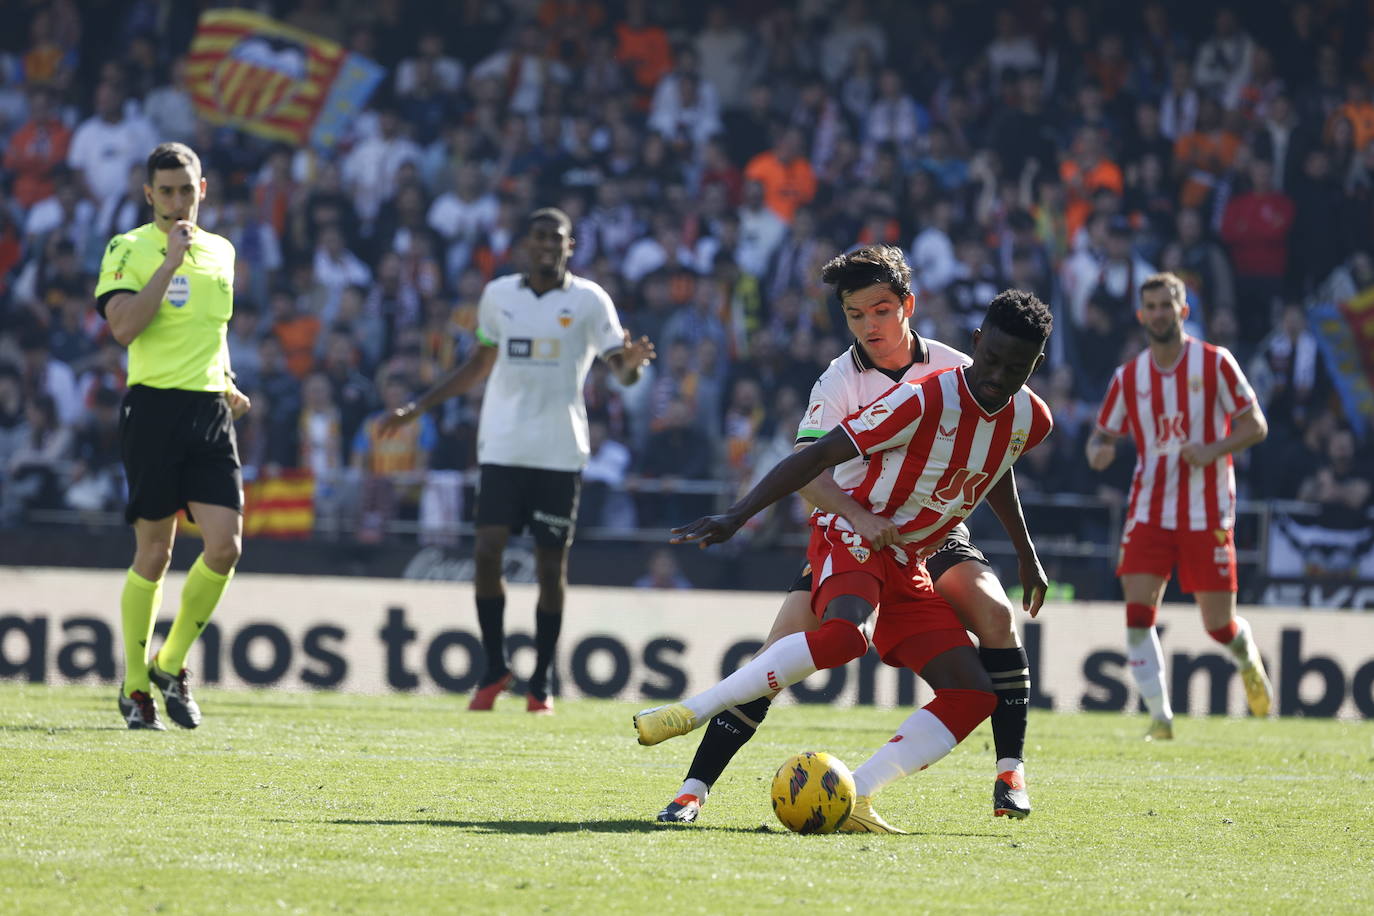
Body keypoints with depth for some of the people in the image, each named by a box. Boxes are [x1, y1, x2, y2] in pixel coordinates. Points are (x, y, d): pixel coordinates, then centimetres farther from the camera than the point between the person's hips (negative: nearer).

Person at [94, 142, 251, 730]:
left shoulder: (220, 251, 15)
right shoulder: (128, 250, -2)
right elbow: (123, 326, -17)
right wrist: (170, 261, -17)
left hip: (210, 414, 5)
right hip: (153, 409, -4)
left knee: (225, 546, -8)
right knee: (154, 553, -1)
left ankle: (171, 665, 11)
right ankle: (135, 687, 14)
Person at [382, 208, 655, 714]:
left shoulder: (589, 300, 0)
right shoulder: (498, 295, 8)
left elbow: (621, 370, -6)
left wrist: (631, 361, -30)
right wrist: (419, 406, 20)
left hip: (560, 453, -2)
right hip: (502, 446, 2)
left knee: (551, 566, -1)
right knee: (487, 552, -8)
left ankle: (540, 683, 10)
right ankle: (494, 669, 8)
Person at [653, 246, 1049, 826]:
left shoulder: (956, 372, -4)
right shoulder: (839, 383, -13)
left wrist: (1026, 554, 10)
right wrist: (858, 516, -46)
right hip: (853, 535, -2)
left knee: (994, 612, -26)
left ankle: (1010, 772, -17)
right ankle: (695, 787, -10)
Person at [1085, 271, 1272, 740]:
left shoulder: (1215, 363, -4)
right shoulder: (1128, 377, 5)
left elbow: (1255, 425, -3)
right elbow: (1102, 434, 11)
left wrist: (1214, 450, -21)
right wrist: (1098, 452, -14)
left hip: (1207, 515, -2)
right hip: (1149, 514, 2)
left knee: (1218, 625, 1)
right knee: (1138, 614, -14)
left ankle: (1249, 659, 37)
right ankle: (1160, 715, -9)